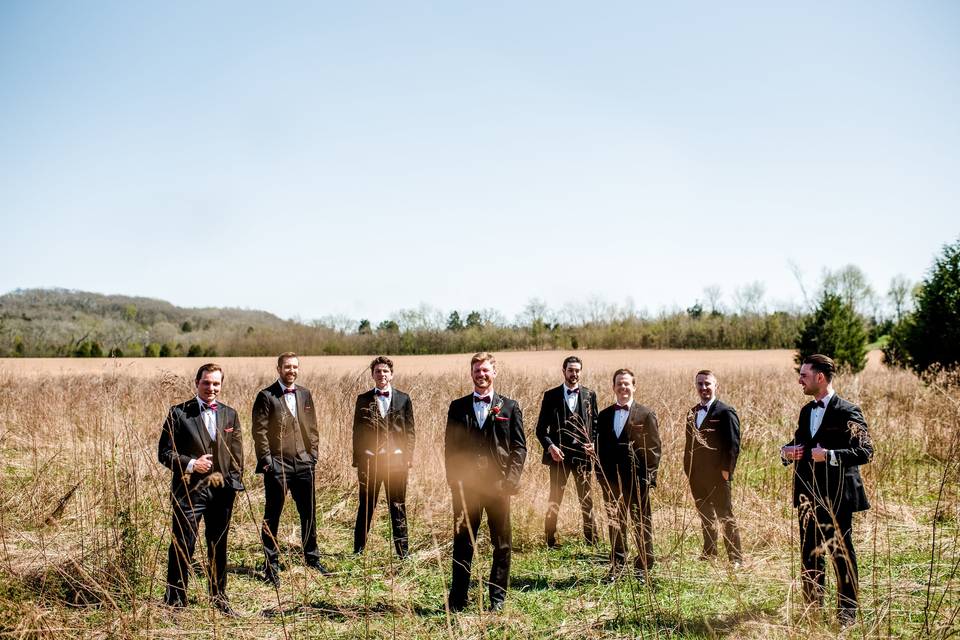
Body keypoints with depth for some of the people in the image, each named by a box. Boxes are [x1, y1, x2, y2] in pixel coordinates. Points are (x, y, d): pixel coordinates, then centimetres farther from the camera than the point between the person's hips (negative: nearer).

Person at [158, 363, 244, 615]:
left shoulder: (230, 415, 9)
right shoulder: (179, 413, -3)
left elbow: (237, 454, 11)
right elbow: (164, 452, -3)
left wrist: (235, 483, 3)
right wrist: (191, 464, -15)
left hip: (222, 490, 4)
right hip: (189, 489, -4)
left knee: (219, 546, 14)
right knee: (182, 546, -2)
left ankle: (219, 597, 28)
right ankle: (175, 600, 11)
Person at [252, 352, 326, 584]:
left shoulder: (305, 394, 11)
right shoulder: (266, 396, -5)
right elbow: (259, 431, -8)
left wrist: (313, 454, 8)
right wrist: (267, 459, -12)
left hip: (303, 463, 5)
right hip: (277, 465, -5)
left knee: (309, 513, 11)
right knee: (272, 516, 4)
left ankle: (312, 558, 26)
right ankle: (271, 565, 14)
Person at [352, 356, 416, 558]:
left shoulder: (403, 399, 7)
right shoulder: (363, 400, 7)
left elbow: (410, 430, 7)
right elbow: (357, 431, 7)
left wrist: (408, 456, -1)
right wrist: (357, 459, 1)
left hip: (396, 460, 0)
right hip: (369, 459, 0)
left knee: (398, 507, 5)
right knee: (366, 507, 6)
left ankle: (402, 551, 12)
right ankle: (358, 549, 15)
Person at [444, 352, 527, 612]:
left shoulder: (509, 407, 5)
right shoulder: (458, 407, 9)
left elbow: (519, 447, 2)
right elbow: (450, 446, 8)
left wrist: (510, 480, -8)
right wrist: (454, 481, -2)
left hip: (499, 484, 0)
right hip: (466, 485, 1)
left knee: (501, 544, 6)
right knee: (462, 543, 4)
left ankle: (498, 599, 17)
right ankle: (457, 600, 12)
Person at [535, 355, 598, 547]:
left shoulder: (589, 395, 7)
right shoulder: (551, 395, 1)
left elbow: (595, 424, 11)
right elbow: (541, 428, 1)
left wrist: (594, 443, -7)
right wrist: (550, 447, -14)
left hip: (583, 454, 2)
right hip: (559, 454, -2)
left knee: (587, 499, 8)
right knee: (555, 499, 3)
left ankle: (592, 540, 16)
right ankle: (550, 541, 12)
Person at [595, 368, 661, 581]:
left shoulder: (646, 415, -2)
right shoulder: (604, 416, 10)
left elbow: (654, 449, -4)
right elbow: (600, 449, 12)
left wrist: (649, 479, -10)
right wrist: (601, 476, 4)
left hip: (637, 481, -4)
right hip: (611, 481, 4)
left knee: (641, 525, 5)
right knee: (615, 525, 12)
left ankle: (643, 567, 16)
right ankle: (616, 565, 23)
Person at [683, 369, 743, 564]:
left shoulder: (725, 412, -9)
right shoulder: (692, 413, 13)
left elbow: (733, 445, -12)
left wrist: (726, 470, -15)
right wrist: (688, 470, 12)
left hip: (717, 476, -7)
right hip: (697, 476, 7)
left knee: (726, 517, -2)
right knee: (705, 517, 15)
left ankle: (736, 558, 4)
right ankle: (708, 553, 26)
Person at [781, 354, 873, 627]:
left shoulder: (848, 412, -11)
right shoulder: (806, 411, 12)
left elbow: (865, 451, -16)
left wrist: (830, 455, -25)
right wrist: (787, 451, 2)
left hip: (836, 495, -7)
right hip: (808, 494, 7)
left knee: (841, 553, 3)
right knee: (809, 553, 13)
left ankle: (847, 612, 13)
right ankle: (812, 608, 24)